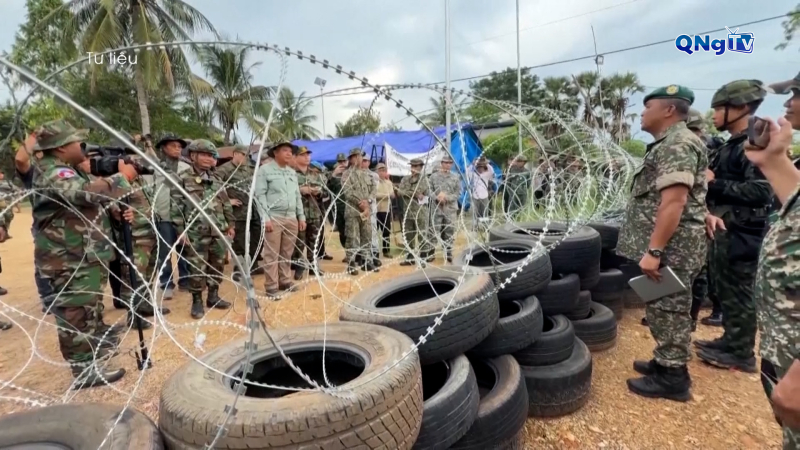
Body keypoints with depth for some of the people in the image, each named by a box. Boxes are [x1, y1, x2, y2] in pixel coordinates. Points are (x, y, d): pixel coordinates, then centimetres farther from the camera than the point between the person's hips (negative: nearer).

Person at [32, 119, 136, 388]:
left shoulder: (65, 171, 15)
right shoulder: (54, 174, -20)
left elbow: (91, 196, 20)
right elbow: (91, 192, -36)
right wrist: (123, 177, -22)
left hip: (84, 257, 11)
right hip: (69, 262, -11)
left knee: (90, 310, 24)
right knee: (77, 315, -3)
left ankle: (94, 351, 41)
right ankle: (85, 370, 6)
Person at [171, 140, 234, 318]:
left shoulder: (216, 179, 14)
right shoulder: (182, 179, -2)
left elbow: (226, 203, 17)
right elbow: (176, 207, -6)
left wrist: (230, 224, 13)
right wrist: (181, 231, -11)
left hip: (219, 232, 5)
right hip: (196, 234, -5)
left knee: (217, 266, 12)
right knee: (197, 269, 0)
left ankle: (213, 296, 26)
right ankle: (197, 301, 14)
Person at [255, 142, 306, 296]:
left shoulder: (293, 172, 17)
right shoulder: (265, 170, -1)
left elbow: (297, 196, 19)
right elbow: (260, 195, -7)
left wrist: (301, 216, 13)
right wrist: (265, 218, -14)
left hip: (291, 218, 6)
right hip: (274, 218, -5)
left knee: (287, 253, 10)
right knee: (272, 254, -2)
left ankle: (285, 281, 21)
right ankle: (271, 286, 5)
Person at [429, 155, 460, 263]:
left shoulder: (455, 177, 3)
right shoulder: (434, 176, 3)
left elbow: (458, 192, 0)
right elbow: (429, 190, 1)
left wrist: (447, 197, -13)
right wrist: (437, 197, -16)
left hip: (451, 208, 1)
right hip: (437, 207, -1)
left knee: (449, 231, 6)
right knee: (435, 230, 2)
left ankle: (448, 253, 17)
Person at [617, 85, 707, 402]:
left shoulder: (678, 145, -16)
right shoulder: (669, 144, 18)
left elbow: (674, 201, -26)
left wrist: (653, 250, -27)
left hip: (670, 249, -10)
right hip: (667, 247, 10)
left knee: (667, 310, 0)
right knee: (664, 309, 18)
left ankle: (672, 378, 12)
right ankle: (665, 363, 31)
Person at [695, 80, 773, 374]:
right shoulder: (729, 147, 14)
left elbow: (762, 192, -24)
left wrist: (714, 183, -21)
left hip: (741, 234, -9)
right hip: (722, 230, 9)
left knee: (739, 293, 0)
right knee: (724, 290, 17)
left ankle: (742, 353, 13)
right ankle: (730, 340, 30)